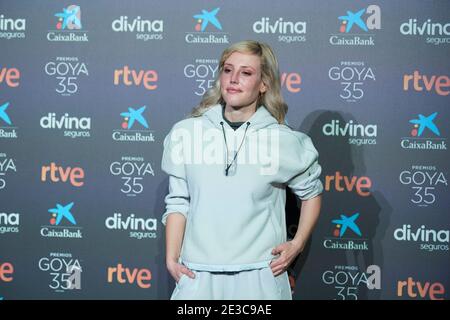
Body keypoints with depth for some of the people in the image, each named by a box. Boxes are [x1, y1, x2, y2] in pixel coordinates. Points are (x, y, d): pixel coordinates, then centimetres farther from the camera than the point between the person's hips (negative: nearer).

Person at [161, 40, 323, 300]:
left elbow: (311, 192, 12)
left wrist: (297, 244, 3)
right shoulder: (186, 132, 0)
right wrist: (171, 259, 2)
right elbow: (178, 202, 6)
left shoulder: (284, 140, -4)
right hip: (198, 275, 1)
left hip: (259, 276, -1)